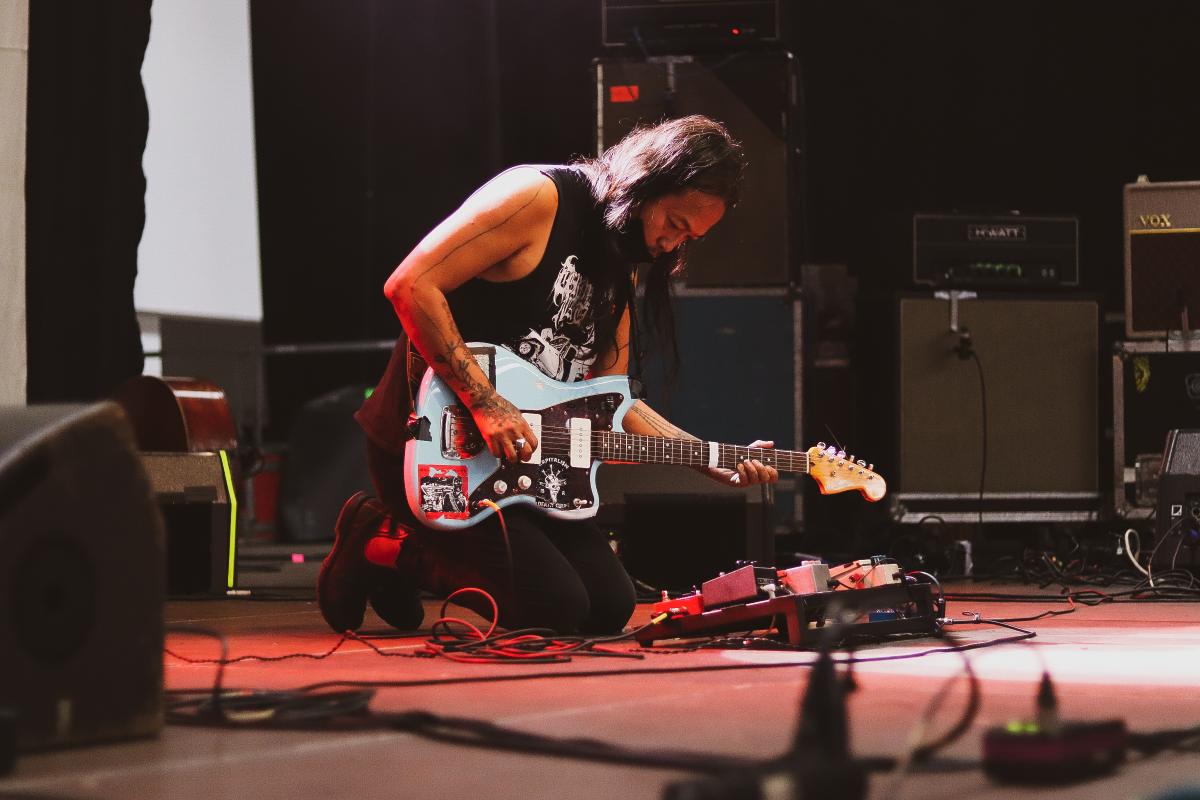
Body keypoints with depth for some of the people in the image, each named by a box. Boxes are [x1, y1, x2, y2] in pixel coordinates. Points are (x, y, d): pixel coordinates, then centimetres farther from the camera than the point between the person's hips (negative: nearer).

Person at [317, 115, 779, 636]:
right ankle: (381, 543, 2)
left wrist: (721, 464, 3)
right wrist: (486, 404, -26)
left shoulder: (617, 270, 13)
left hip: (524, 453, 9)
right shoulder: (538, 197, -15)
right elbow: (410, 285, -24)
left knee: (610, 607, 3)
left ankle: (409, 556, 15)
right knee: (557, 608, -17)